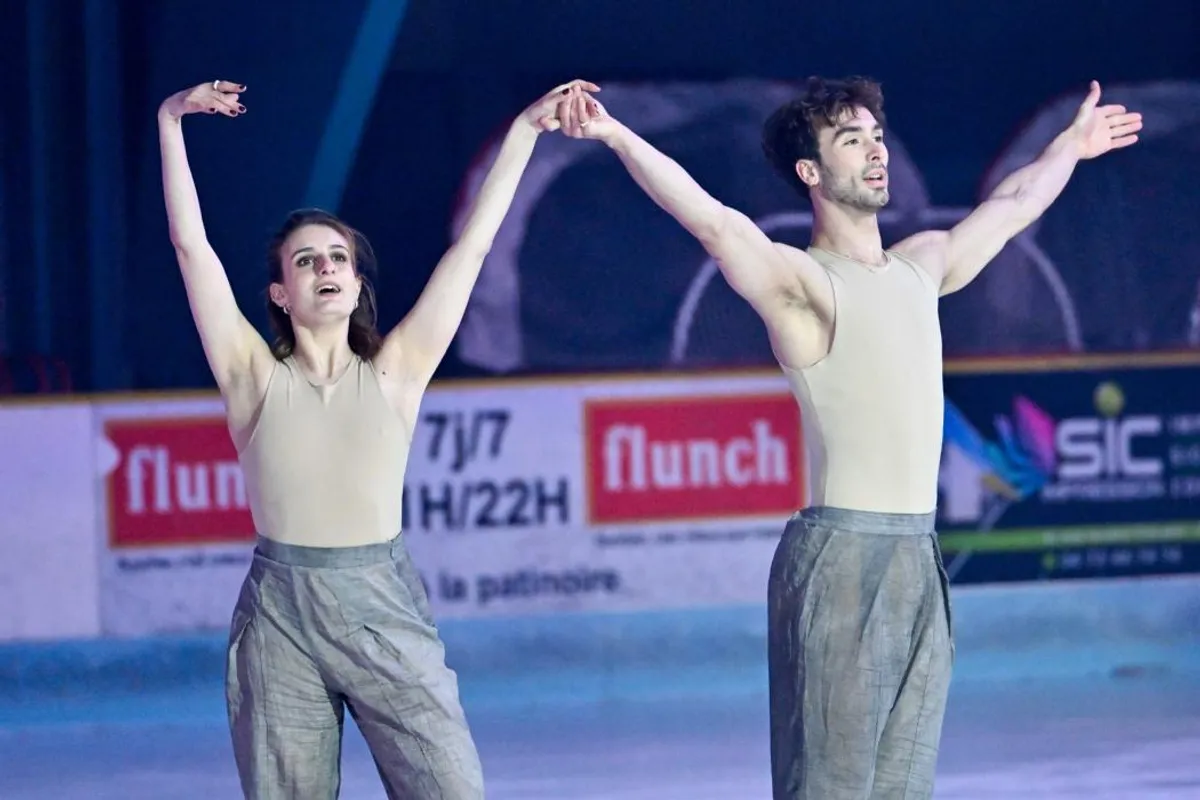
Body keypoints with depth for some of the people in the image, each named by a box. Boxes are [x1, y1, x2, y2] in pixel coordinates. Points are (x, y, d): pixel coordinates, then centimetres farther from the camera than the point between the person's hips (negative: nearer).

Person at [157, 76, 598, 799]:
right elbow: (191, 244, -1)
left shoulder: (394, 374, 5)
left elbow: (472, 246, 5)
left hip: (385, 610, 0)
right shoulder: (257, 378, 4)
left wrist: (524, 132, 5)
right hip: (280, 618, 0)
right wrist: (170, 125, -6)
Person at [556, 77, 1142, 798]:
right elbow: (712, 220, -23)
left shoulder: (924, 263, 17)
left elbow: (1014, 204, 35)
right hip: (843, 556, -7)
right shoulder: (801, 279, -6)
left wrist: (1072, 144, 51)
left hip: (921, 557, 7)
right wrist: (618, 137, -38)